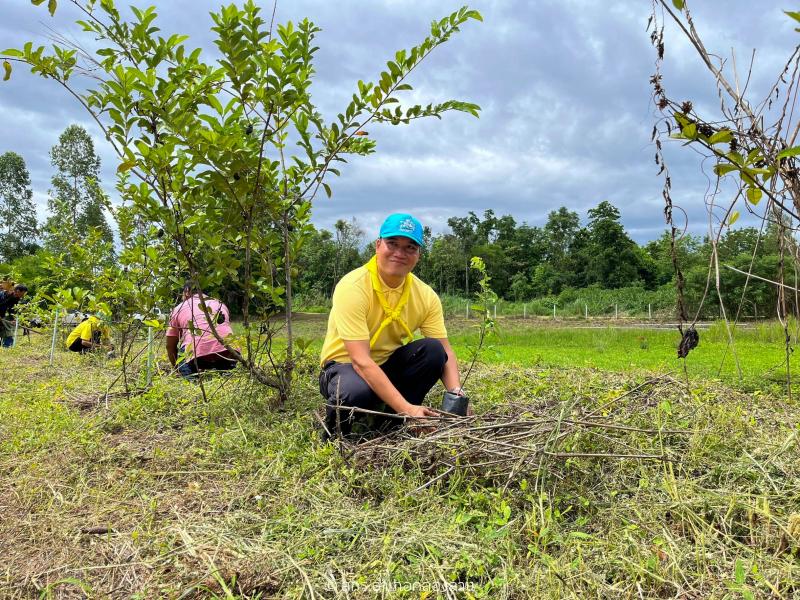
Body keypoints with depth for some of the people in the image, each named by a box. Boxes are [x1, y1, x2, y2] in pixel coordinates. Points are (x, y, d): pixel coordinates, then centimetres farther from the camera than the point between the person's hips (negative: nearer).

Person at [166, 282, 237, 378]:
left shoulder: (178, 309, 21)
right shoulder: (220, 304, 30)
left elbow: (170, 346, 24)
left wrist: (178, 368, 39)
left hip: (198, 353, -3)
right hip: (228, 350, 3)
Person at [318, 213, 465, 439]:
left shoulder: (425, 295, -8)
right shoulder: (353, 288, -25)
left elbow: (445, 351, -9)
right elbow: (360, 360, -32)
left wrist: (456, 394, -31)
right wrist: (406, 408, -39)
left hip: (389, 365, 5)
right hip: (345, 365, -5)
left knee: (433, 351, -22)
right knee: (356, 393, -39)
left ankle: (387, 424, -7)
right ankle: (335, 434, -3)